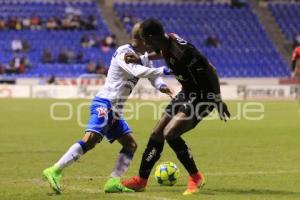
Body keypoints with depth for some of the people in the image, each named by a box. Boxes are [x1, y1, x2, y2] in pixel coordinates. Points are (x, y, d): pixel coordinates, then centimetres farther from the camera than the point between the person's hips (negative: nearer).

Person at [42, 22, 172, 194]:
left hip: (116, 110, 10)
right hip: (105, 104, -10)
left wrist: (161, 85, -10)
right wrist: (163, 70, -22)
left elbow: (153, 75, 13)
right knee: (91, 139, -24)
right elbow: (138, 72, -26)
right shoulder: (124, 52, -11)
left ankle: (113, 183, 2)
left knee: (131, 144, 7)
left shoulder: (143, 58, 16)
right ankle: (54, 171, -26)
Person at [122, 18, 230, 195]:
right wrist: (141, 59, 22)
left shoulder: (182, 51, -30)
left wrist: (218, 101, -20)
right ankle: (141, 180, 22)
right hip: (187, 93, 10)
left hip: (203, 96, -10)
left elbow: (210, 70, -25)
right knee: (157, 135, 9)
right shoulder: (165, 43, -2)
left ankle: (196, 178, -6)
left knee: (170, 133, -22)